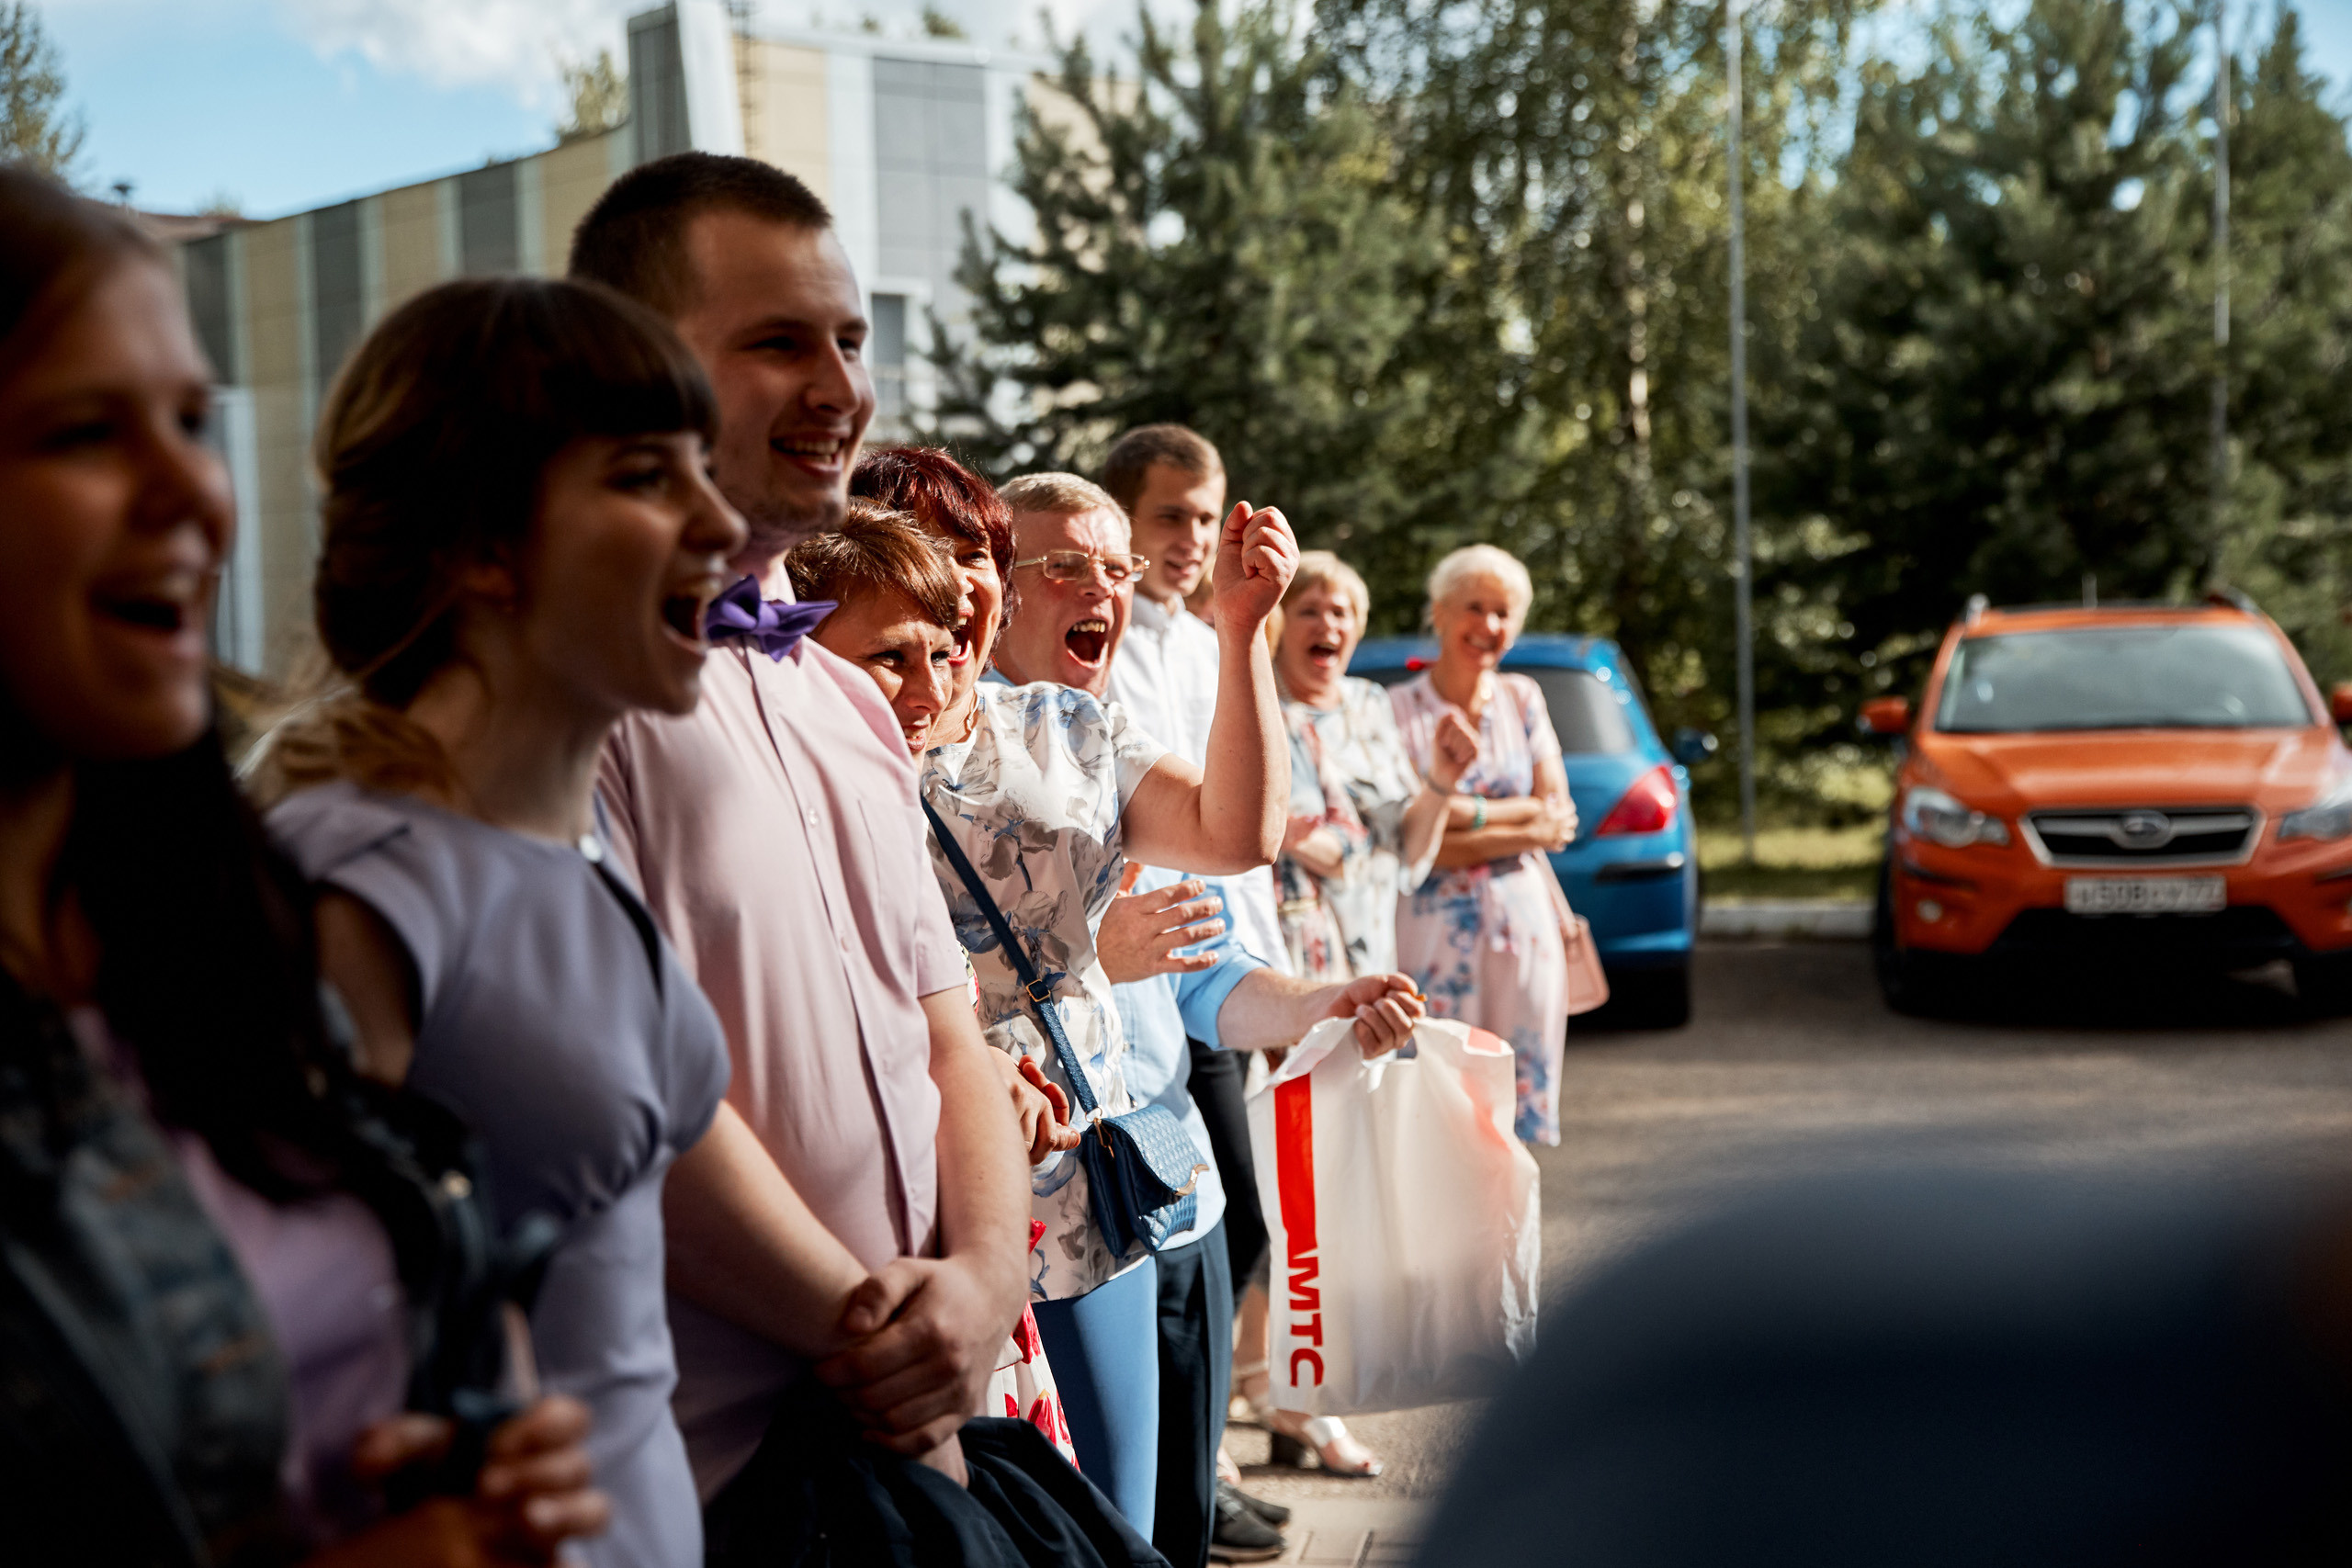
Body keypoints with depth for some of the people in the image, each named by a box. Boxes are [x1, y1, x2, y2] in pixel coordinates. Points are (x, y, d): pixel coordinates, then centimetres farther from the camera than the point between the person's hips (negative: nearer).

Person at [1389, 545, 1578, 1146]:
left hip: (1524, 930, 4)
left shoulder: (1522, 699, 9)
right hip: (1435, 933, -4)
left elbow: (1557, 812, 4)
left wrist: (1472, 813, -10)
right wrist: (1527, 827, -10)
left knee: (1521, 1100, 5)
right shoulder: (1398, 709, -4)